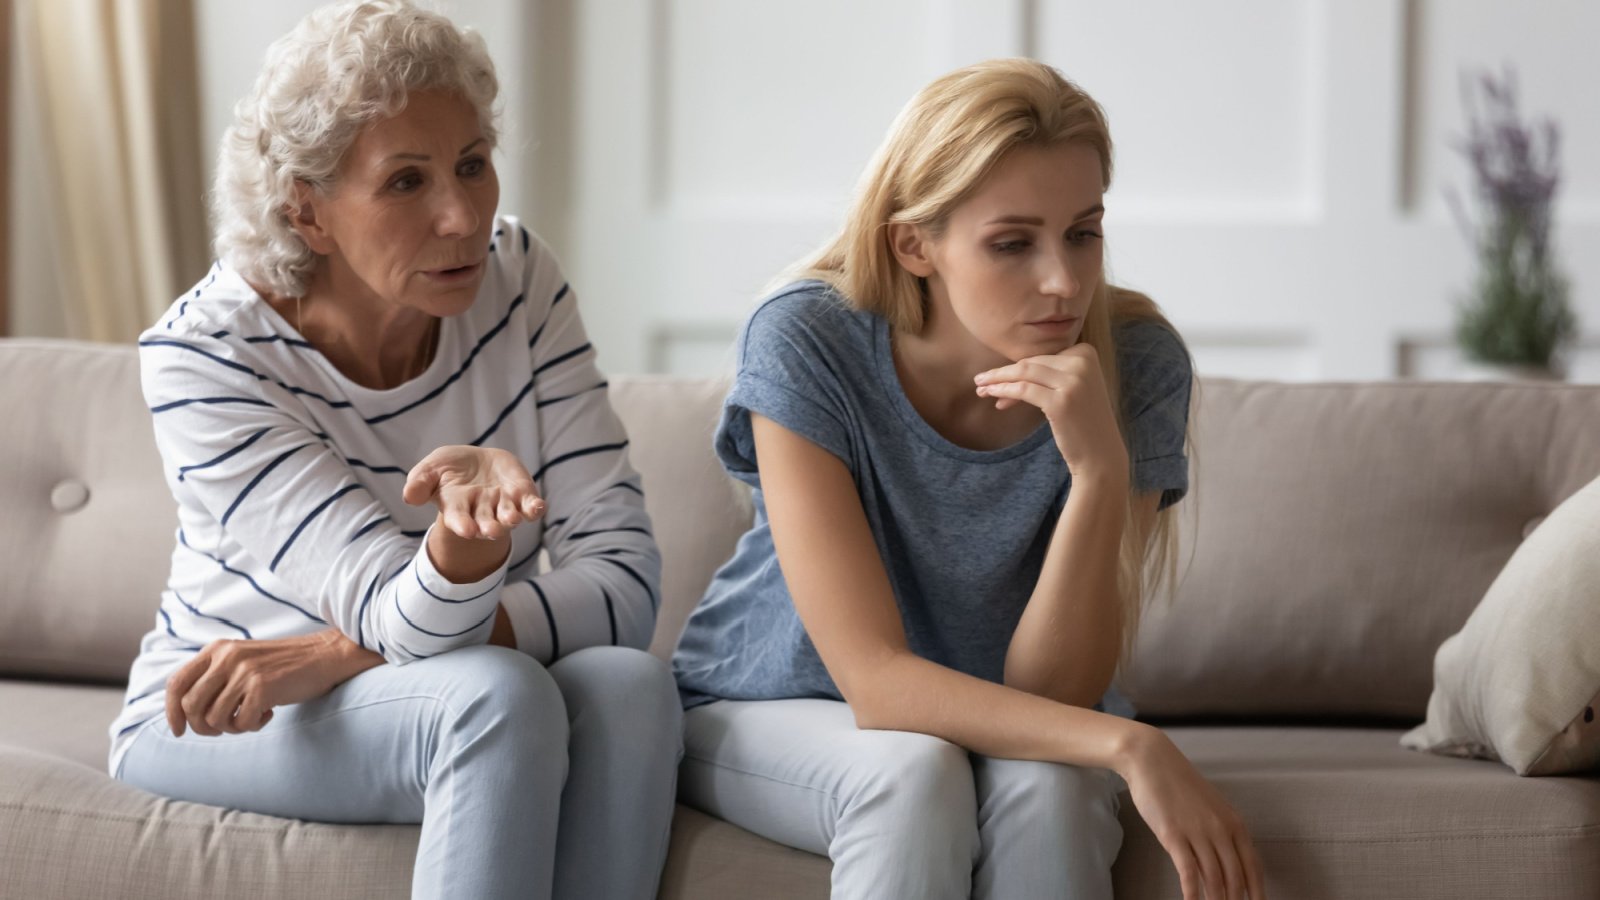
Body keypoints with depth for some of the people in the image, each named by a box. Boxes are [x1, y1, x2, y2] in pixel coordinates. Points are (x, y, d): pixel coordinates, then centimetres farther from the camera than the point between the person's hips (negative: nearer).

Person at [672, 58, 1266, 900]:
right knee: (915, 770, -34)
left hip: (1003, 728, 2)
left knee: (1045, 783, -33)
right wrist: (1127, 742, -41)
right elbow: (876, 680, -29)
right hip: (768, 713, -1)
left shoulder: (1135, 364, -19)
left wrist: (1100, 470, -35)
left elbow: (1048, 693, -20)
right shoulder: (804, 343, -25)